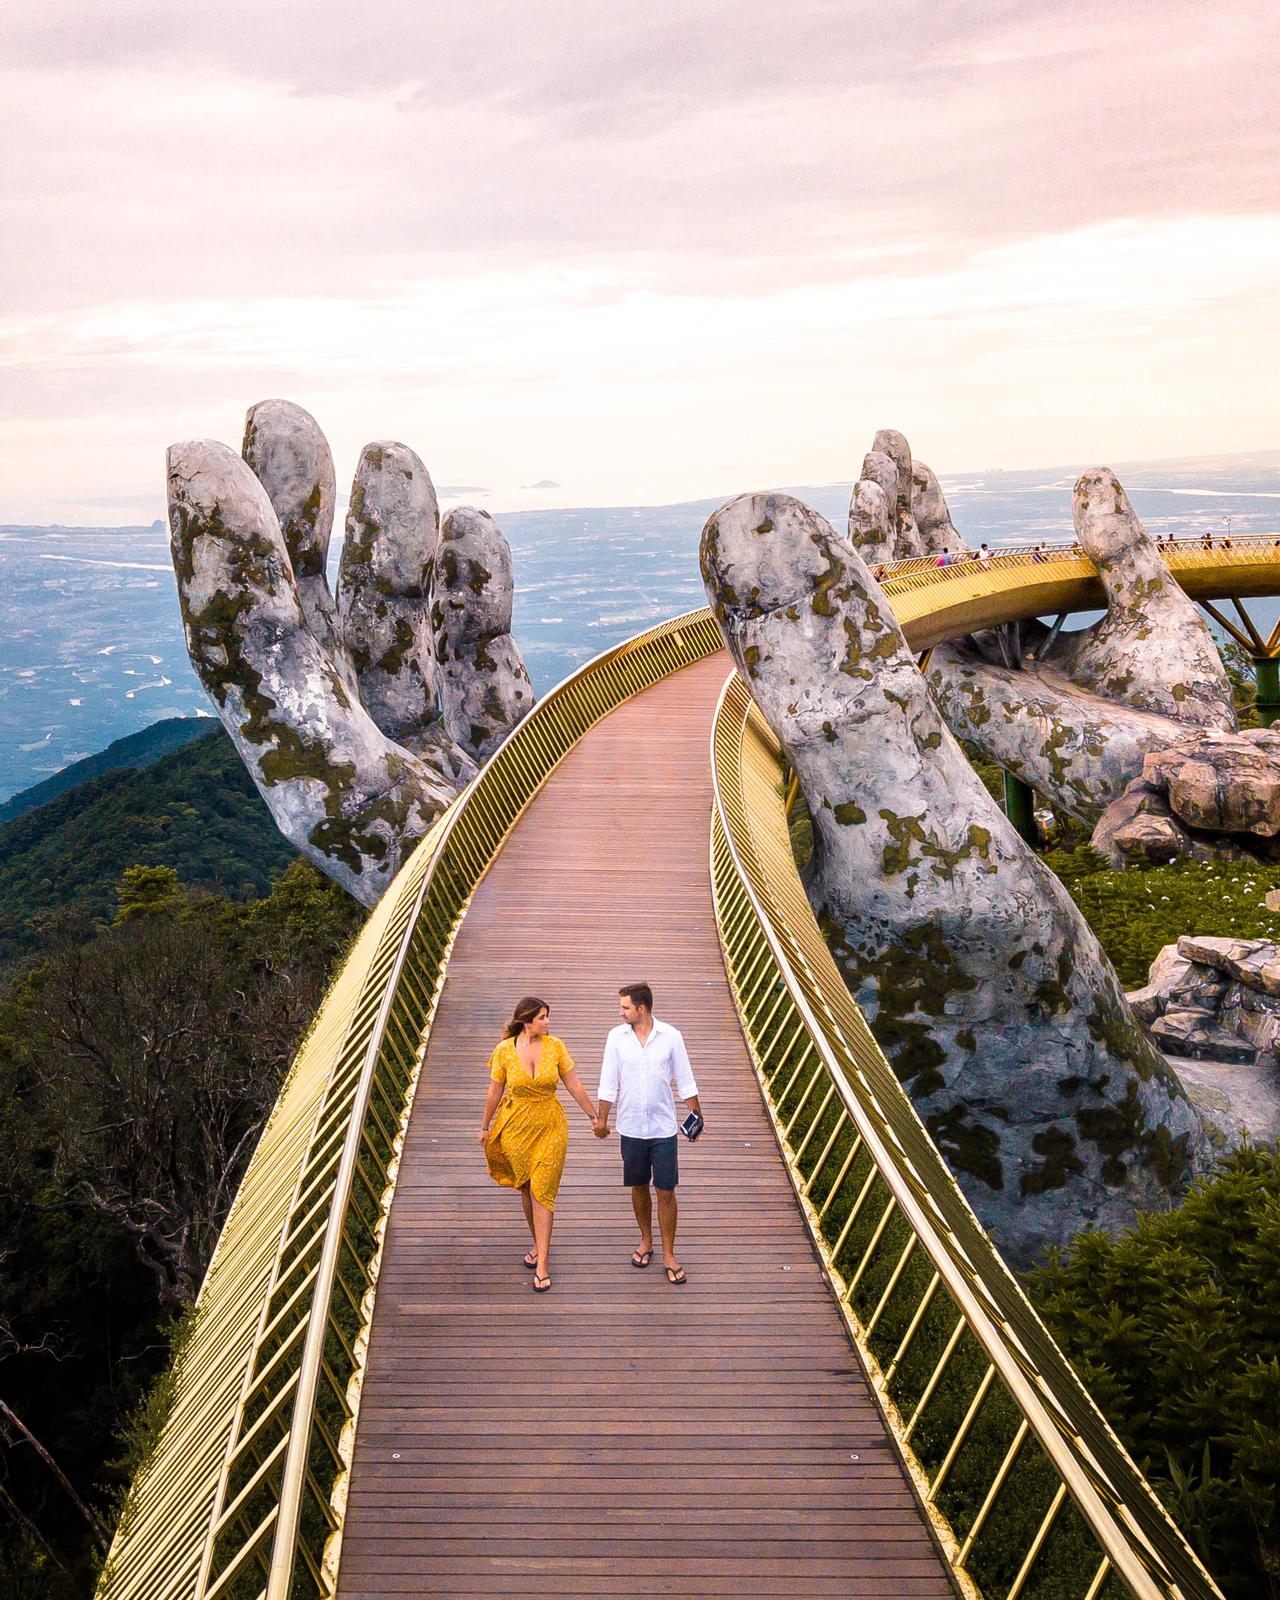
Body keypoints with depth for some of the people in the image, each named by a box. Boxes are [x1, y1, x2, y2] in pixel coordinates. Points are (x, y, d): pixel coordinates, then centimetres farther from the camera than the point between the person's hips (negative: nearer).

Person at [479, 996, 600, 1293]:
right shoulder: (505, 1050, -9)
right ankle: (539, 1244, 36)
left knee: (541, 1192, -4)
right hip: (516, 1125, 1)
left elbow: (574, 1085, 1)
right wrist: (485, 1127, 11)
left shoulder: (555, 1046, -8)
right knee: (526, 1189, 14)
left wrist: (593, 1116, 5)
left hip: (550, 1126, -1)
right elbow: (495, 1092, 3)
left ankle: (541, 1266, -2)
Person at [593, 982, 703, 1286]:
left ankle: (669, 1255, 10)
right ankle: (646, 1241, 34)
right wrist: (601, 1118, 5)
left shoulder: (670, 1036, -8)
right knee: (639, 1187, 14)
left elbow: (685, 1081, 1)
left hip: (663, 1127, -2)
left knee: (666, 1191, 0)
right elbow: (608, 1082, 3)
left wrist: (697, 1115, 2)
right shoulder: (617, 1037, -4)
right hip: (631, 1127, 2)